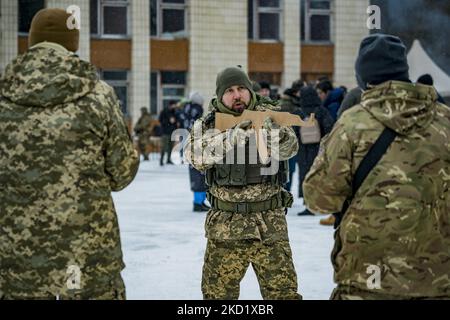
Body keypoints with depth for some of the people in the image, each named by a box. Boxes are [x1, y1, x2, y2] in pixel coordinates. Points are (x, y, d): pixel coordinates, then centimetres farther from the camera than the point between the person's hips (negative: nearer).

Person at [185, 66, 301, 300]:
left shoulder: (269, 116, 0)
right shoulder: (207, 124, 1)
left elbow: (288, 148, -16)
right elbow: (196, 155, -18)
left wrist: (264, 128, -36)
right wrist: (235, 136, -32)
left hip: (270, 225, -1)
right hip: (224, 226, 1)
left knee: (283, 291, 2)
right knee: (217, 292, 11)